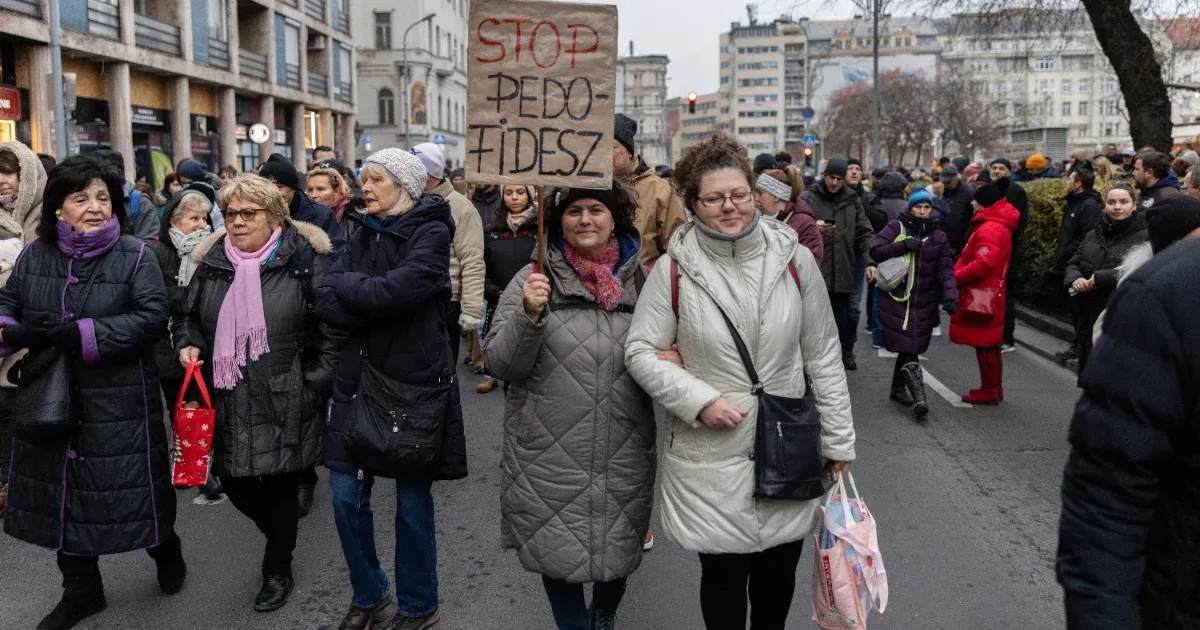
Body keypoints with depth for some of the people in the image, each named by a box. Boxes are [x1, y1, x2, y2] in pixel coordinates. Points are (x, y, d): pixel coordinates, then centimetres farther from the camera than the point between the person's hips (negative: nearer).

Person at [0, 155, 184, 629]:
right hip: (50, 402, 4)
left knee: (137, 489, 5)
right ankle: (80, 589, 33)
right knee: (63, 493, 14)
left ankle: (166, 550, 37)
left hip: (120, 405, -4)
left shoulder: (134, 256, -8)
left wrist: (71, 335, -24)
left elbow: (152, 318, -19)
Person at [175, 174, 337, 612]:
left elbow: (331, 325, -7)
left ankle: (278, 572, 28)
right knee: (232, 480, 10)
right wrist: (188, 343, -2)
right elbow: (187, 316, 19)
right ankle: (282, 534, 40)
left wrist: (316, 382, -11)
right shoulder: (212, 262, 7)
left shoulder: (305, 259, -7)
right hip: (229, 400, 5)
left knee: (280, 483, 7)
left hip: (285, 400, -4)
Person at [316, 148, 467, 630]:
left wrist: (347, 286, -9)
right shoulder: (362, 235, 9)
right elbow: (327, 304, -3)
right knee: (346, 496, 8)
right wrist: (379, 299, -18)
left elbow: (398, 291, -25)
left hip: (414, 384, -5)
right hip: (358, 380, 6)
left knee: (412, 502, 7)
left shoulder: (431, 233, -9)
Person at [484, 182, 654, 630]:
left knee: (618, 549, 18)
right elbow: (500, 364, -7)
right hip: (549, 455, -2)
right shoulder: (534, 279, -4)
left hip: (623, 456, 2)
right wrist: (528, 315, -23)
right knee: (559, 556, 10)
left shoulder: (640, 280, 2)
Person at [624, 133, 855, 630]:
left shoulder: (794, 259, -4)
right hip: (709, 456, -2)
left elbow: (823, 355, 2)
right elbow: (640, 351, -4)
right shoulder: (674, 270, -10)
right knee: (723, 576, 12)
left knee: (779, 574, 17)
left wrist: (838, 437, 5)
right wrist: (700, 400, -16)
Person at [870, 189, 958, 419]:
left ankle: (898, 388, 26)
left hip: (924, 302, 3)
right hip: (896, 299, -3)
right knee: (908, 349, -12)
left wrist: (950, 294, -11)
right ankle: (918, 395, -16)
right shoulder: (896, 228, 2)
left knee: (910, 347, 8)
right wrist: (903, 245, -17)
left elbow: (945, 269, 4)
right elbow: (876, 251, -7)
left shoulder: (939, 237, 11)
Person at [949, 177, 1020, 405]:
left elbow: (983, 264, -28)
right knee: (989, 344, 17)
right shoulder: (998, 225, 14)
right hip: (988, 293, 10)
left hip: (982, 295, -10)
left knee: (984, 345, -1)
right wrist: (959, 272, 6)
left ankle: (989, 392, 7)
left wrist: (956, 277, -18)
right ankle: (994, 389, 27)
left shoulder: (990, 229, -20)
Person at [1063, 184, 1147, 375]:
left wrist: (1101, 278, -21)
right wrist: (1075, 279, -7)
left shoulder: (1145, 236, -7)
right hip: (1089, 319, 6)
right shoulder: (1095, 234, 14)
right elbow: (1073, 265, 16)